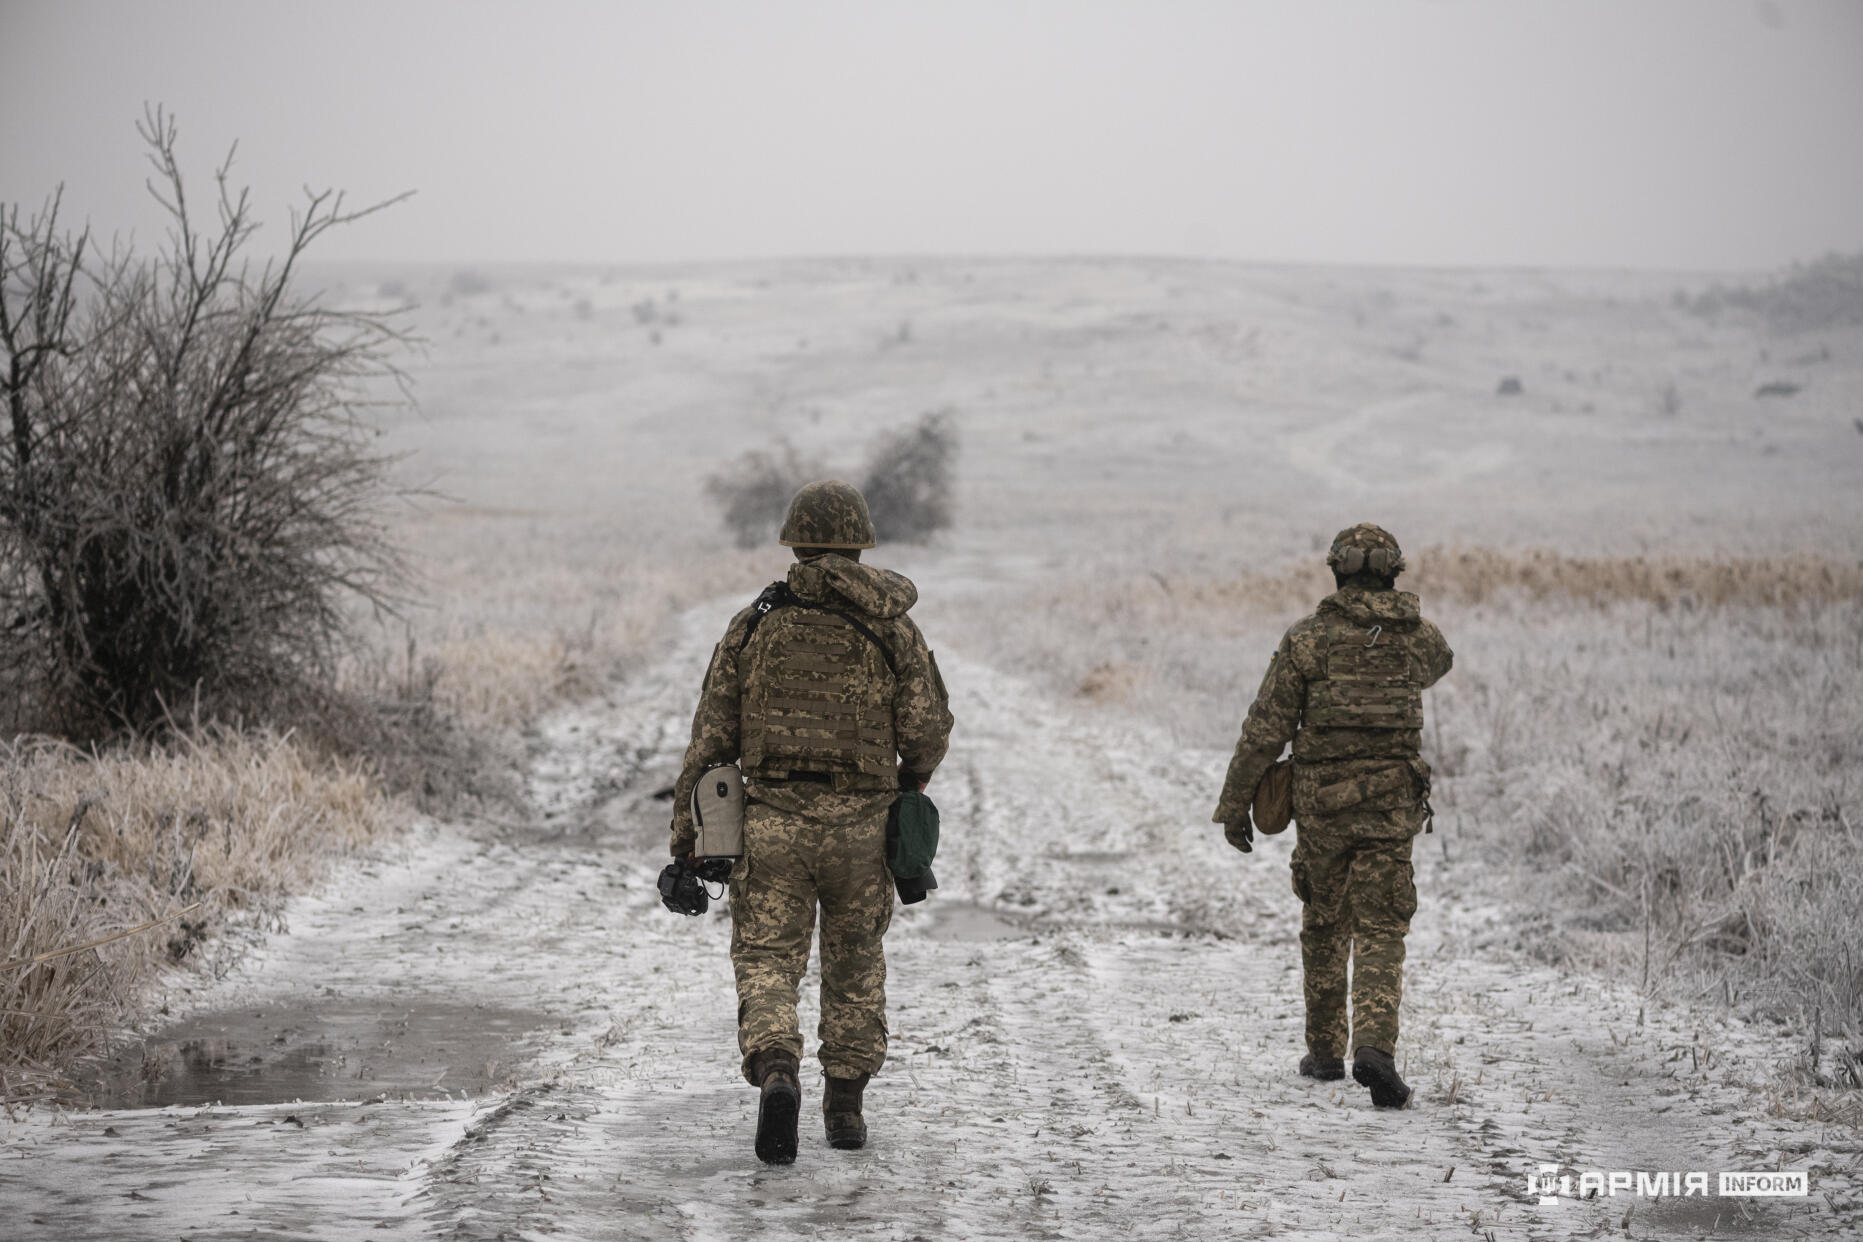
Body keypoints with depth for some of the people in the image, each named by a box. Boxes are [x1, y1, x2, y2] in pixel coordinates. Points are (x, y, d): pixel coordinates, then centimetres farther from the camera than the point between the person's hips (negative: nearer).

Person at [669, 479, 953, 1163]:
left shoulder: (754, 625, 2)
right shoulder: (892, 628, 1)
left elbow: (712, 735, 0)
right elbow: (928, 727, -4)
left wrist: (686, 832, 4)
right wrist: (911, 777, 18)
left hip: (772, 819, -1)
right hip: (859, 825, 1)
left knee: (767, 963, 1)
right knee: (855, 964, 18)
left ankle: (775, 1074, -26)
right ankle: (844, 1106, 23)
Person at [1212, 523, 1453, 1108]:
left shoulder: (1308, 638, -6)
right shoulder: (1418, 637, 2)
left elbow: (1265, 730, -6)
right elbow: (1439, 661, 30)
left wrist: (1234, 806, 0)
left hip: (1322, 800, -1)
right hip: (1391, 801, 1)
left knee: (1324, 927, 16)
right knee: (1380, 933, -2)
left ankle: (1325, 1051, 25)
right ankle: (1375, 1047, -22)